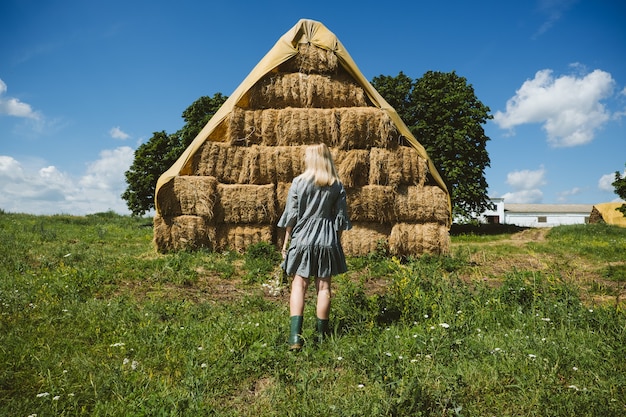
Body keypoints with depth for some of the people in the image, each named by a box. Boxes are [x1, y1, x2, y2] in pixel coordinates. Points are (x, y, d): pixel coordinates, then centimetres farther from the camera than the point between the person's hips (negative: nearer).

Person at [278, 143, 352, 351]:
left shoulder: (298, 182, -4)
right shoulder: (337, 186, 1)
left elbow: (291, 216, -2)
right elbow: (341, 218, 4)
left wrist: (286, 242, 7)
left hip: (302, 238, -2)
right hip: (327, 240, 2)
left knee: (299, 285, 3)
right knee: (324, 286, 10)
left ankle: (295, 336, -6)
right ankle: (321, 333, 21)